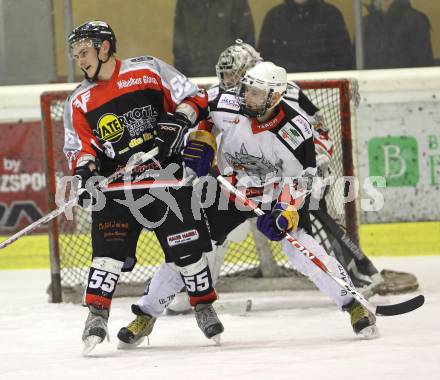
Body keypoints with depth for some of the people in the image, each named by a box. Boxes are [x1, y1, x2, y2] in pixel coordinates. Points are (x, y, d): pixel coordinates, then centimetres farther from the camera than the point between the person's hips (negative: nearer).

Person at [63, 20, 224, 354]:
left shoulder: (148, 71, 0)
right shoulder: (80, 102, 10)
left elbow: (195, 98, 2)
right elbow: (79, 147, 11)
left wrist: (180, 119, -15)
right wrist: (85, 169, -9)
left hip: (168, 175, -2)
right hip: (117, 186, 2)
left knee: (187, 246, 1)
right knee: (109, 248, -14)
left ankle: (204, 305, 20)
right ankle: (96, 315, -10)